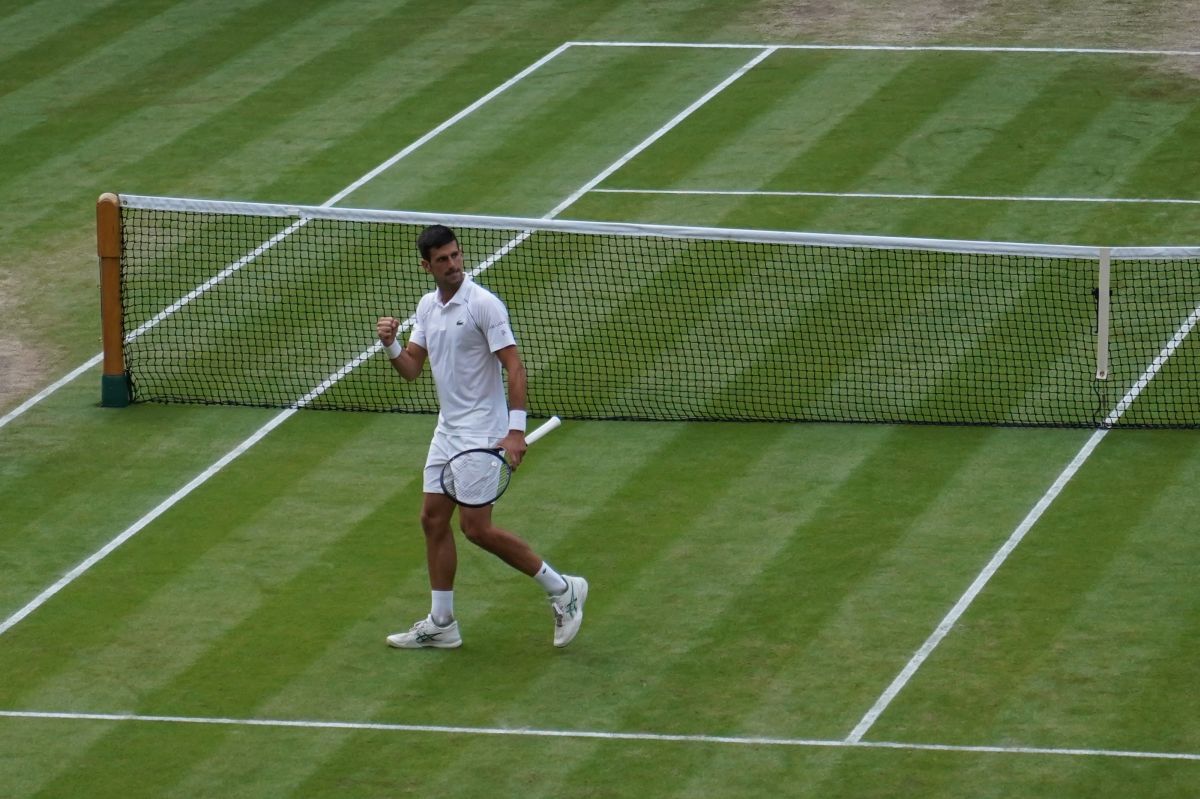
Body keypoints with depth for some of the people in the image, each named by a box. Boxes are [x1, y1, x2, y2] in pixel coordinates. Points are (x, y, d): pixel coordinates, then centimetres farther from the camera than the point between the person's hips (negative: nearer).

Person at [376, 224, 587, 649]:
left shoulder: (483, 304, -16)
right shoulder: (427, 307, 8)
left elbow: (514, 367, -18)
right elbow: (411, 368, 11)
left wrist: (516, 430, -25)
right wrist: (390, 344, -11)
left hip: (483, 433, -8)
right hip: (448, 430, 8)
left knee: (476, 526, -10)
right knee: (433, 519, 9)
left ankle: (561, 589, 2)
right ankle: (441, 624, 18)